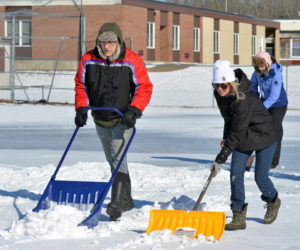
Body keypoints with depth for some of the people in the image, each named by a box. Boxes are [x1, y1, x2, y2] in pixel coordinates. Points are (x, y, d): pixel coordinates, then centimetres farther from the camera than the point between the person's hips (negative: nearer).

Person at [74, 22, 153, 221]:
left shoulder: (132, 61, -14)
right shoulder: (89, 60, -4)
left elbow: (144, 88, -8)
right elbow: (81, 85, 8)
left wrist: (134, 110, -20)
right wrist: (81, 108, -3)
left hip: (122, 120, -5)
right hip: (101, 120, 5)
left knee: (118, 158, -19)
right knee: (113, 160, 15)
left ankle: (116, 204, -21)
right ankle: (127, 200, 28)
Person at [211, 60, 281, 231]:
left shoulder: (244, 100, -34)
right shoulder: (219, 94, -9)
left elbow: (237, 133, -33)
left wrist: (221, 159, -31)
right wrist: (226, 138, 15)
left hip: (264, 137, -7)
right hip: (243, 138, 7)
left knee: (260, 177, -2)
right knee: (236, 173, -6)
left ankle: (273, 202, 31)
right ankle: (239, 217, -2)